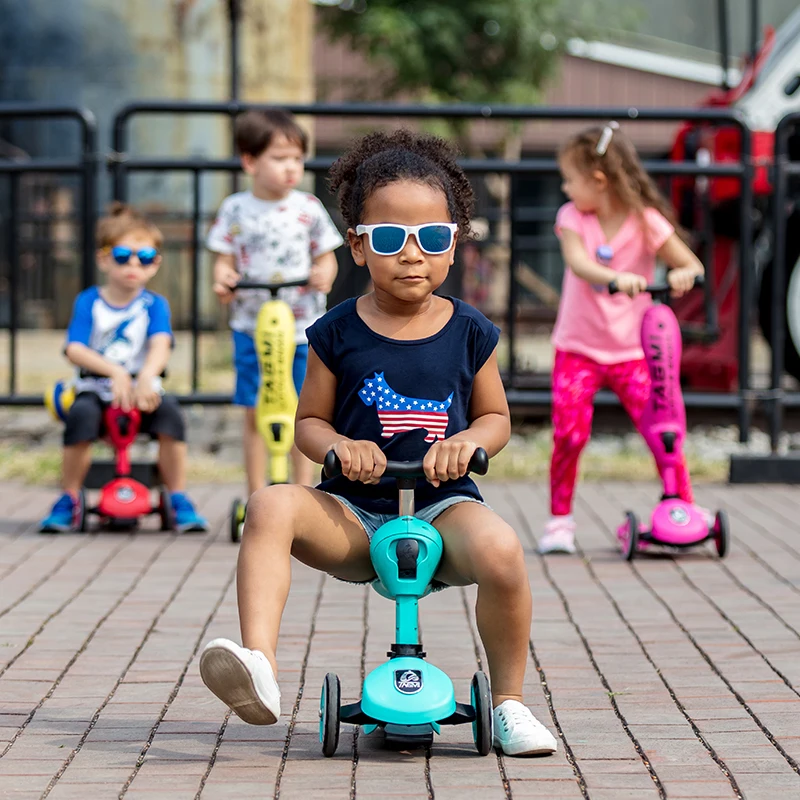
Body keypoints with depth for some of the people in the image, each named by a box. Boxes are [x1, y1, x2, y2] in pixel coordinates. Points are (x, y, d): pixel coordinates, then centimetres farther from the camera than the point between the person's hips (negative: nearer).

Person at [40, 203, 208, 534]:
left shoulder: (154, 305, 3)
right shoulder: (88, 302, 2)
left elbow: (160, 345, -16)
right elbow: (75, 350, -13)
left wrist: (146, 377, -39)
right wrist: (115, 371, -30)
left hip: (141, 391, 1)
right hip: (95, 389, -1)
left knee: (169, 409, -30)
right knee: (81, 414, -34)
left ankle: (179, 499, -15)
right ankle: (68, 500, -16)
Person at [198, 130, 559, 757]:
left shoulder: (469, 333, 5)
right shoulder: (339, 333, 3)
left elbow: (496, 416, 14)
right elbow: (309, 420, 9)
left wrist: (468, 440, -9)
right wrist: (339, 446, -15)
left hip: (443, 505, -1)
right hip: (354, 513, 1)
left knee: (500, 549, -33)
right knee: (271, 507, -29)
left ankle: (508, 702, -10)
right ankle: (259, 668, -39)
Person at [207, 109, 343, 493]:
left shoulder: (308, 208, 1)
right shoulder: (235, 209, 0)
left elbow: (326, 256, 7)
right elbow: (225, 259, 3)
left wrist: (324, 273, -15)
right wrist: (223, 280, -19)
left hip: (303, 327, 0)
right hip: (251, 328, 0)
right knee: (254, 417, 4)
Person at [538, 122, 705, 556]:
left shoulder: (646, 222, -6)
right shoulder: (572, 216, -4)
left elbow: (694, 265, -6)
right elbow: (578, 263, -23)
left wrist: (684, 275, -32)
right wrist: (617, 278, -43)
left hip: (631, 351, 0)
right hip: (578, 348, 1)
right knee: (568, 434, -12)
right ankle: (560, 520, 5)